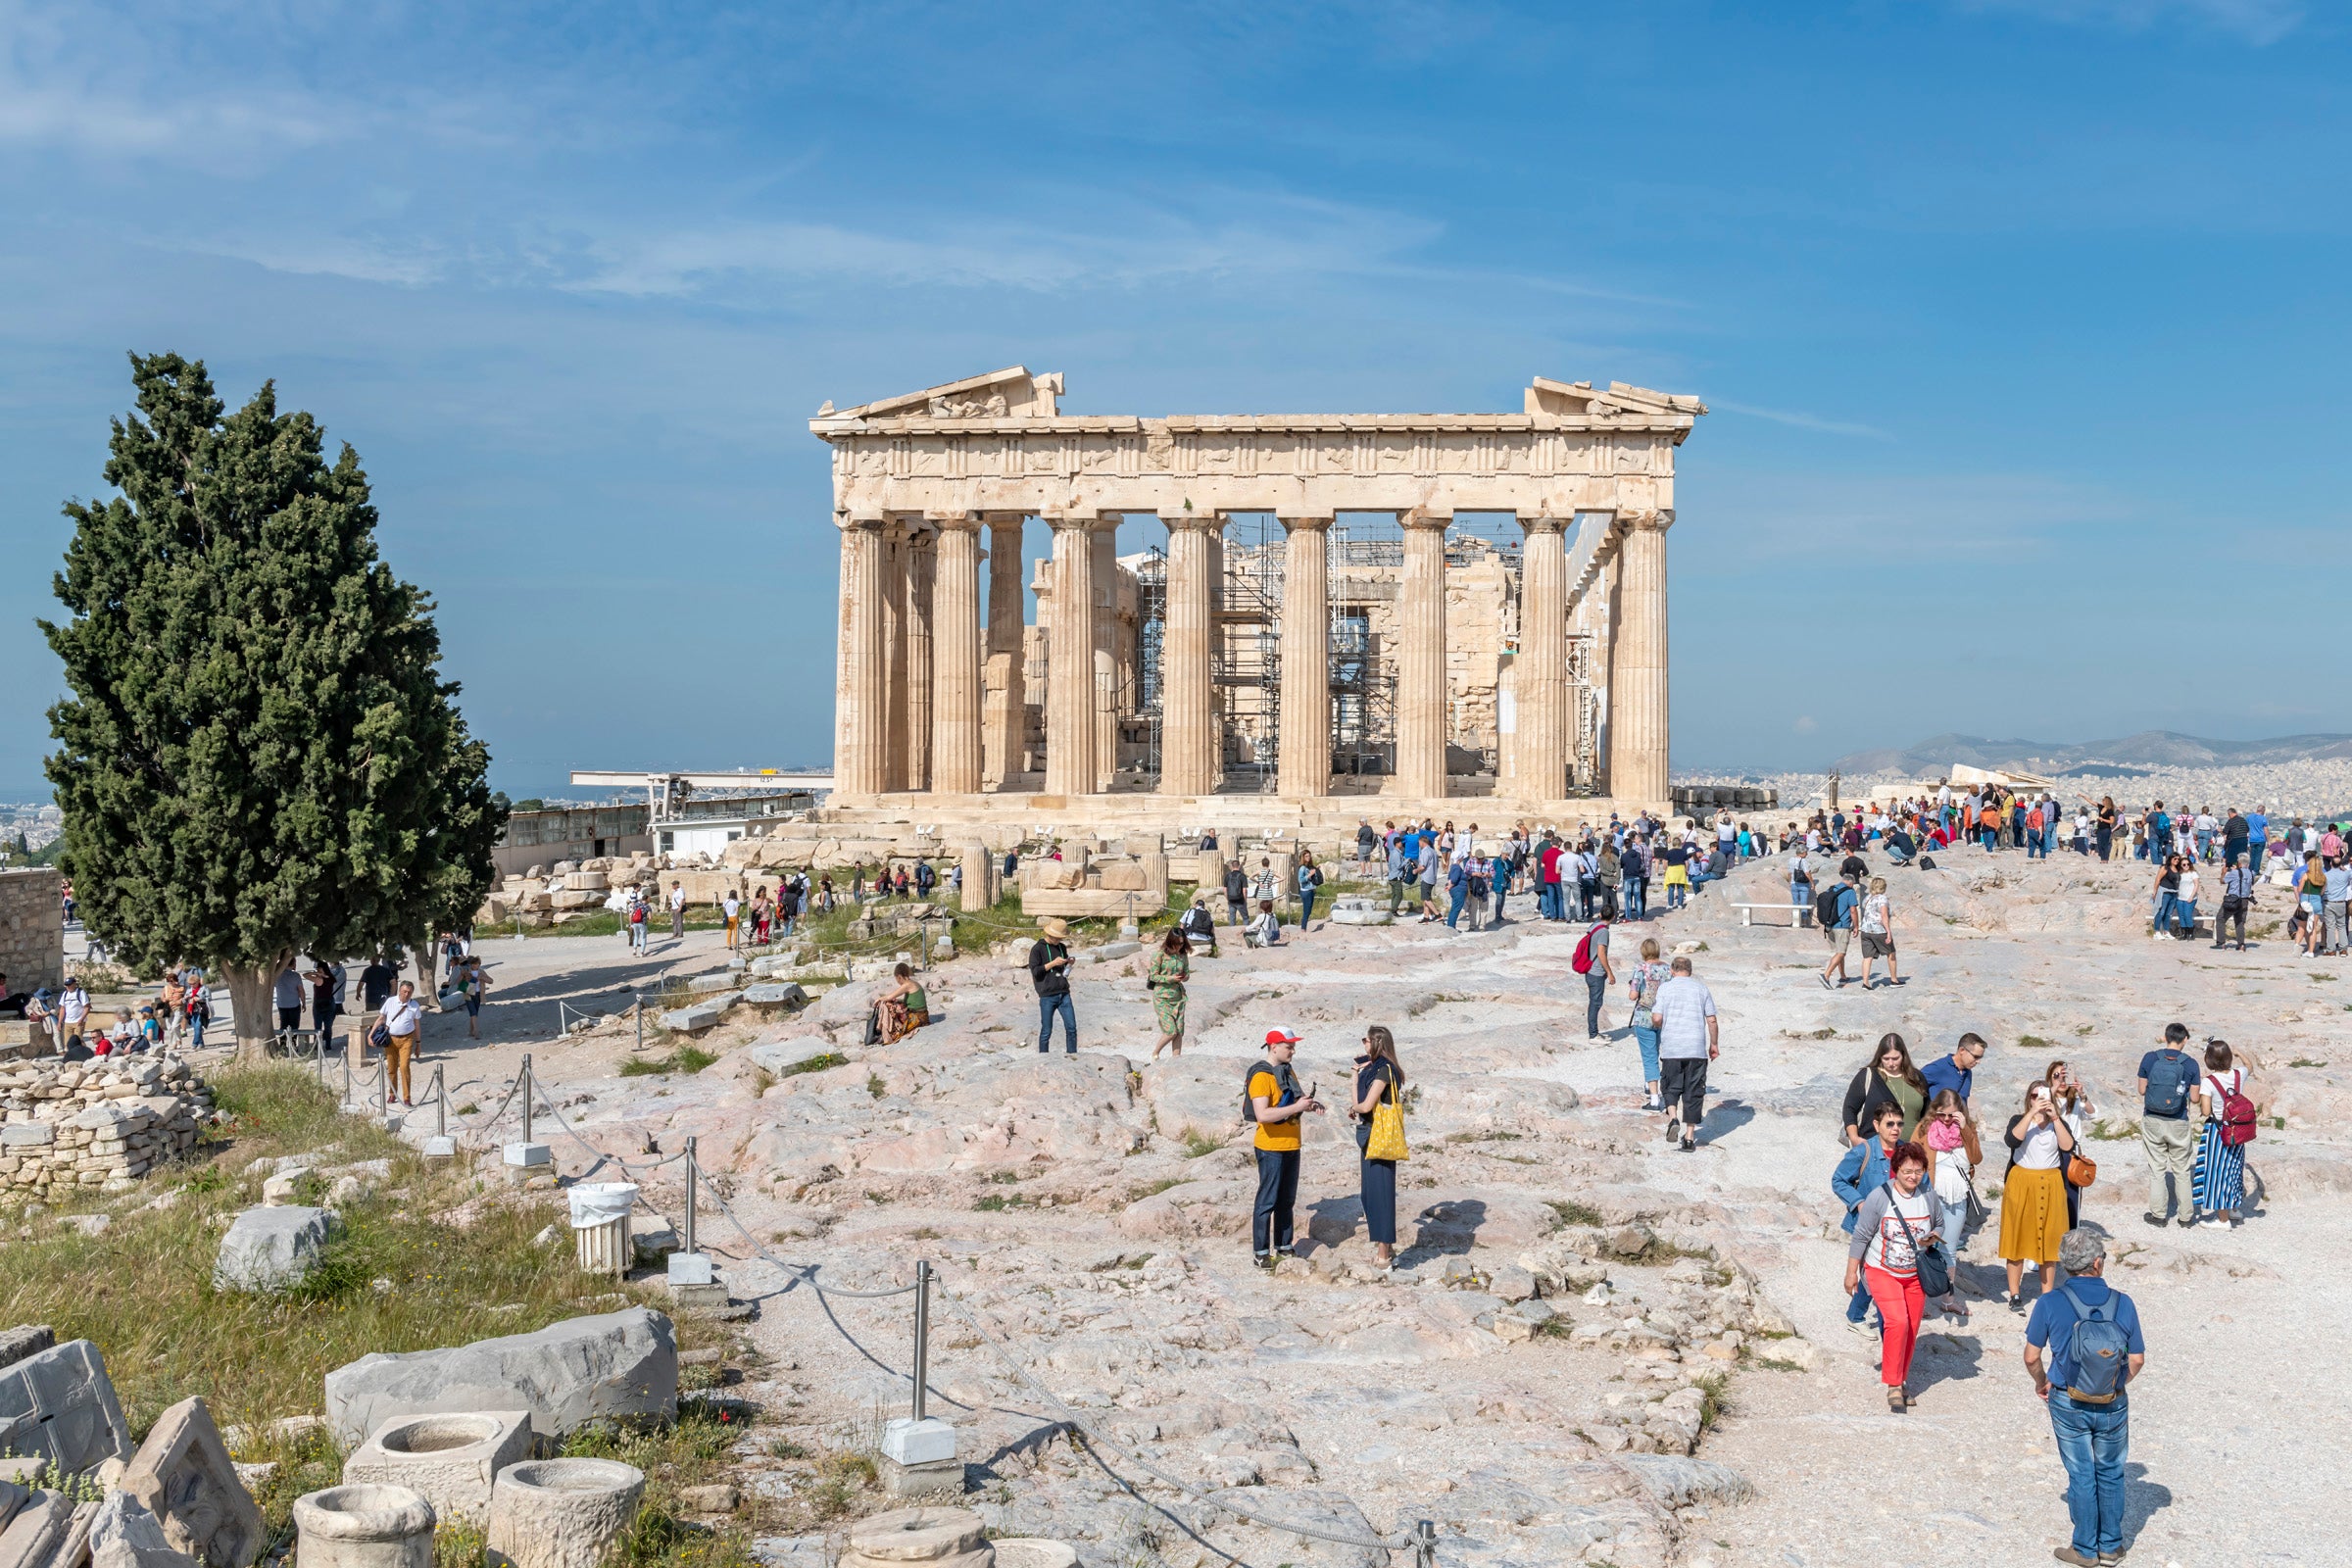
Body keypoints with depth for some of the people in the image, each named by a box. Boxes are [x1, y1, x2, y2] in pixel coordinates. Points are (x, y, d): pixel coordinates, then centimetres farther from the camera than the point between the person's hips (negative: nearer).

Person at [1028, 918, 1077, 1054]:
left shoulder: (1062, 947, 14)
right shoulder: (1037, 948, -3)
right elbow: (1035, 971, -10)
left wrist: (1069, 963, 1)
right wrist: (1053, 963, -16)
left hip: (1063, 994, 5)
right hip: (1047, 996, -5)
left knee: (1071, 1027, 1)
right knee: (1046, 1031, 0)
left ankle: (1072, 1054, 10)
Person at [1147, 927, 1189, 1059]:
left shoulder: (1183, 955, 4)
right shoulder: (1161, 954, -11)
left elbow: (1187, 973, 14)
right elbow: (1153, 976, -8)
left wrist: (1185, 977, -10)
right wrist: (1169, 978, -21)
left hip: (1178, 996, 5)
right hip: (1162, 998, -5)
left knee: (1179, 1032, 1)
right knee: (1171, 1031, -10)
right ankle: (1155, 1053, 14)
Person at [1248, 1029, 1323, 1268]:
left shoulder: (1288, 1072, 11)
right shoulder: (1261, 1076, -17)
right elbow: (1262, 1114, -27)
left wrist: (1309, 1103, 2)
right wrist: (1297, 1107, -26)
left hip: (1291, 1147, 8)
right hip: (1271, 1148, -8)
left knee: (1287, 1201, 14)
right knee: (1267, 1201, -3)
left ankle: (1283, 1247, 23)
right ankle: (1260, 1252, 3)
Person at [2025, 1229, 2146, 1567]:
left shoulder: (2050, 1303, -16)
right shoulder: (2122, 1303, -12)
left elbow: (2032, 1357, -10)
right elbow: (2137, 1360, -4)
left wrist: (2042, 1383, 10)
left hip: (2068, 1404, -1)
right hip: (2113, 1406, 1)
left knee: (2081, 1475, 14)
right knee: (2111, 1474, 20)